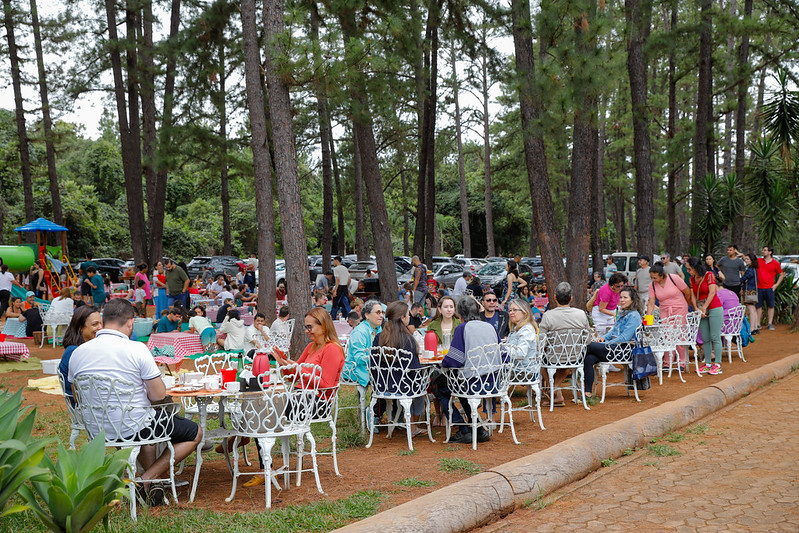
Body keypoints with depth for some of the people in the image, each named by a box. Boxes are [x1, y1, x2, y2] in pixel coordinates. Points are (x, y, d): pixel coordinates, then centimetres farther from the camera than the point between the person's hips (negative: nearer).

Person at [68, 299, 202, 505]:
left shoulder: (78, 353, -2)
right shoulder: (137, 349, -18)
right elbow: (159, 396, -14)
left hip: (96, 431, 6)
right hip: (133, 428, -6)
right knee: (195, 433, 13)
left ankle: (153, 481, 24)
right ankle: (148, 479, 2)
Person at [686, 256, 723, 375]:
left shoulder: (709, 275, -8)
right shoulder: (692, 279, 10)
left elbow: (712, 293, -13)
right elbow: (693, 296, 7)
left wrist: (704, 308, -13)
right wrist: (697, 309, -8)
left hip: (714, 308, -6)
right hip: (702, 311, 6)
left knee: (715, 337, -7)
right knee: (705, 339, 7)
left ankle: (718, 365, -5)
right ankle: (708, 364, 12)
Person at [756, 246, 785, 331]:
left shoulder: (775, 263, 1)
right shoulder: (758, 261, 7)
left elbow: (781, 274, 10)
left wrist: (776, 284, 1)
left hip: (769, 288, -2)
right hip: (759, 288, 2)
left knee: (771, 306, 2)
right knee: (758, 306, 3)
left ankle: (770, 323, 9)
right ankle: (758, 324, 8)